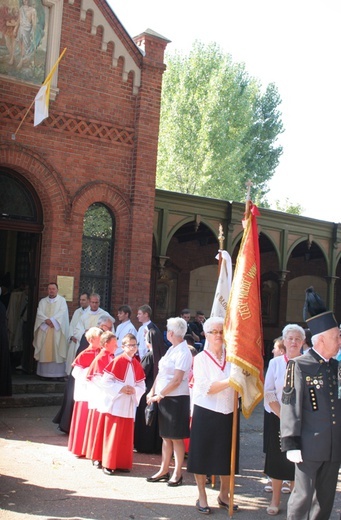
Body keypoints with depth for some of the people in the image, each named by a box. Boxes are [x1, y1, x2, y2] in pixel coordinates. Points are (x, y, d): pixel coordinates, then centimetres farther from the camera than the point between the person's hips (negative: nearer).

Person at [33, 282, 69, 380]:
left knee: (58, 351, -7)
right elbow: (39, 313, 3)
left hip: (57, 330, -3)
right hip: (44, 329, 3)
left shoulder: (62, 300, 8)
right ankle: (44, 373, 0)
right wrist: (47, 320, -15)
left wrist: (52, 320, -17)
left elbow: (62, 312, -6)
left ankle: (59, 374, -7)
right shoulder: (43, 301, 16)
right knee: (45, 351, -2)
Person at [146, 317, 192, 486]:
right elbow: (161, 373, 15)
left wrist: (160, 395, -15)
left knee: (176, 437, 2)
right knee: (166, 436, 15)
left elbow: (177, 380, -20)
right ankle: (164, 470, 24)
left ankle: (177, 474, 12)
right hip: (164, 398, 8)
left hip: (176, 399, -8)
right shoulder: (171, 350, 11)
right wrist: (152, 391, 5)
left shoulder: (183, 352, -15)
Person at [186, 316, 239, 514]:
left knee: (227, 456, 11)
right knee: (203, 454, 5)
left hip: (228, 413, 3)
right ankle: (202, 497, 19)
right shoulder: (201, 358, -5)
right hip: (206, 413, -3)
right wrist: (230, 381, -26)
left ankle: (224, 494, 28)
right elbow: (208, 388, -15)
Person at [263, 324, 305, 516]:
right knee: (276, 458, 7)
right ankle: (275, 499, 21)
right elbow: (269, 392, -2)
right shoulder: (275, 363, 0)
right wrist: (282, 415, -10)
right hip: (277, 418, 1)